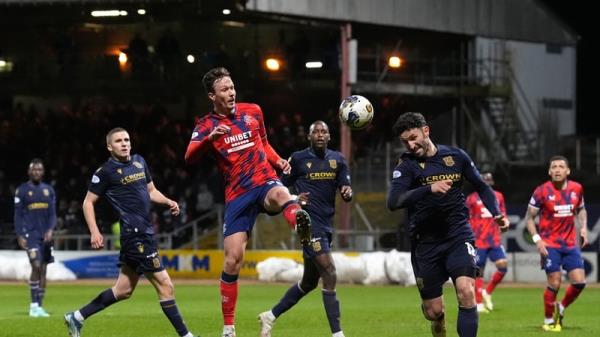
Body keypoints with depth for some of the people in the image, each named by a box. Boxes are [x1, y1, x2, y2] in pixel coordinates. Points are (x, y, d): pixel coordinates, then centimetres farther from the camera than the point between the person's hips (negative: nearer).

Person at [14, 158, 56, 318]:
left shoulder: (48, 190, 11)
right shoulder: (22, 190, 1)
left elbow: (52, 213, 10)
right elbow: (18, 215, 0)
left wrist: (50, 230, -7)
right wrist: (20, 236, -7)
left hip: (45, 234, 5)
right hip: (30, 234, -5)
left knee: (43, 269, 4)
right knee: (36, 266, -17)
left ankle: (39, 306, 9)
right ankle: (34, 306, -13)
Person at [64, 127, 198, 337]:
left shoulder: (139, 162, 14)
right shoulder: (106, 172, -6)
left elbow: (151, 191, 25)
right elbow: (88, 203, -2)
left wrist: (168, 202, 5)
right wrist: (94, 232, -13)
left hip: (145, 232, 9)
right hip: (135, 234, -9)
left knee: (123, 290, 14)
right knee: (165, 286, -9)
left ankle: (77, 317, 24)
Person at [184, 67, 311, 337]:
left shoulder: (252, 111, 10)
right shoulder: (205, 126, 2)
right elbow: (190, 157, -16)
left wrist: (278, 161, 6)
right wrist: (210, 138, -35)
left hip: (264, 182, 0)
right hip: (237, 196, 0)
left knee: (280, 194, -39)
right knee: (232, 261, -6)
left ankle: (302, 231, -74)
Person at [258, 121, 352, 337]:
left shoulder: (337, 159, 12)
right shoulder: (298, 159, 0)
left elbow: (345, 191, 7)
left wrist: (347, 192, -17)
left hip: (326, 225, 7)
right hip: (309, 221, -7)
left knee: (309, 282, 15)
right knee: (329, 274, -17)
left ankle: (271, 316, 31)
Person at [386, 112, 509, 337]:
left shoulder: (456, 156, 3)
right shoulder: (406, 165, -4)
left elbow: (481, 187, 16)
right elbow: (393, 202, -20)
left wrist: (496, 213, -1)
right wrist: (429, 189, -31)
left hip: (458, 236, 0)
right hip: (426, 241, 0)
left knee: (466, 292, -22)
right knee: (433, 311, 4)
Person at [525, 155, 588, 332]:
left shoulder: (576, 188, 2)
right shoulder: (542, 191, -10)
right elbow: (529, 217, -4)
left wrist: (583, 227, 3)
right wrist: (537, 239, -15)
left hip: (570, 243, 4)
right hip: (549, 245, -4)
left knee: (579, 281, -3)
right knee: (554, 283, -8)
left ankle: (561, 308, 23)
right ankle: (548, 321, 11)